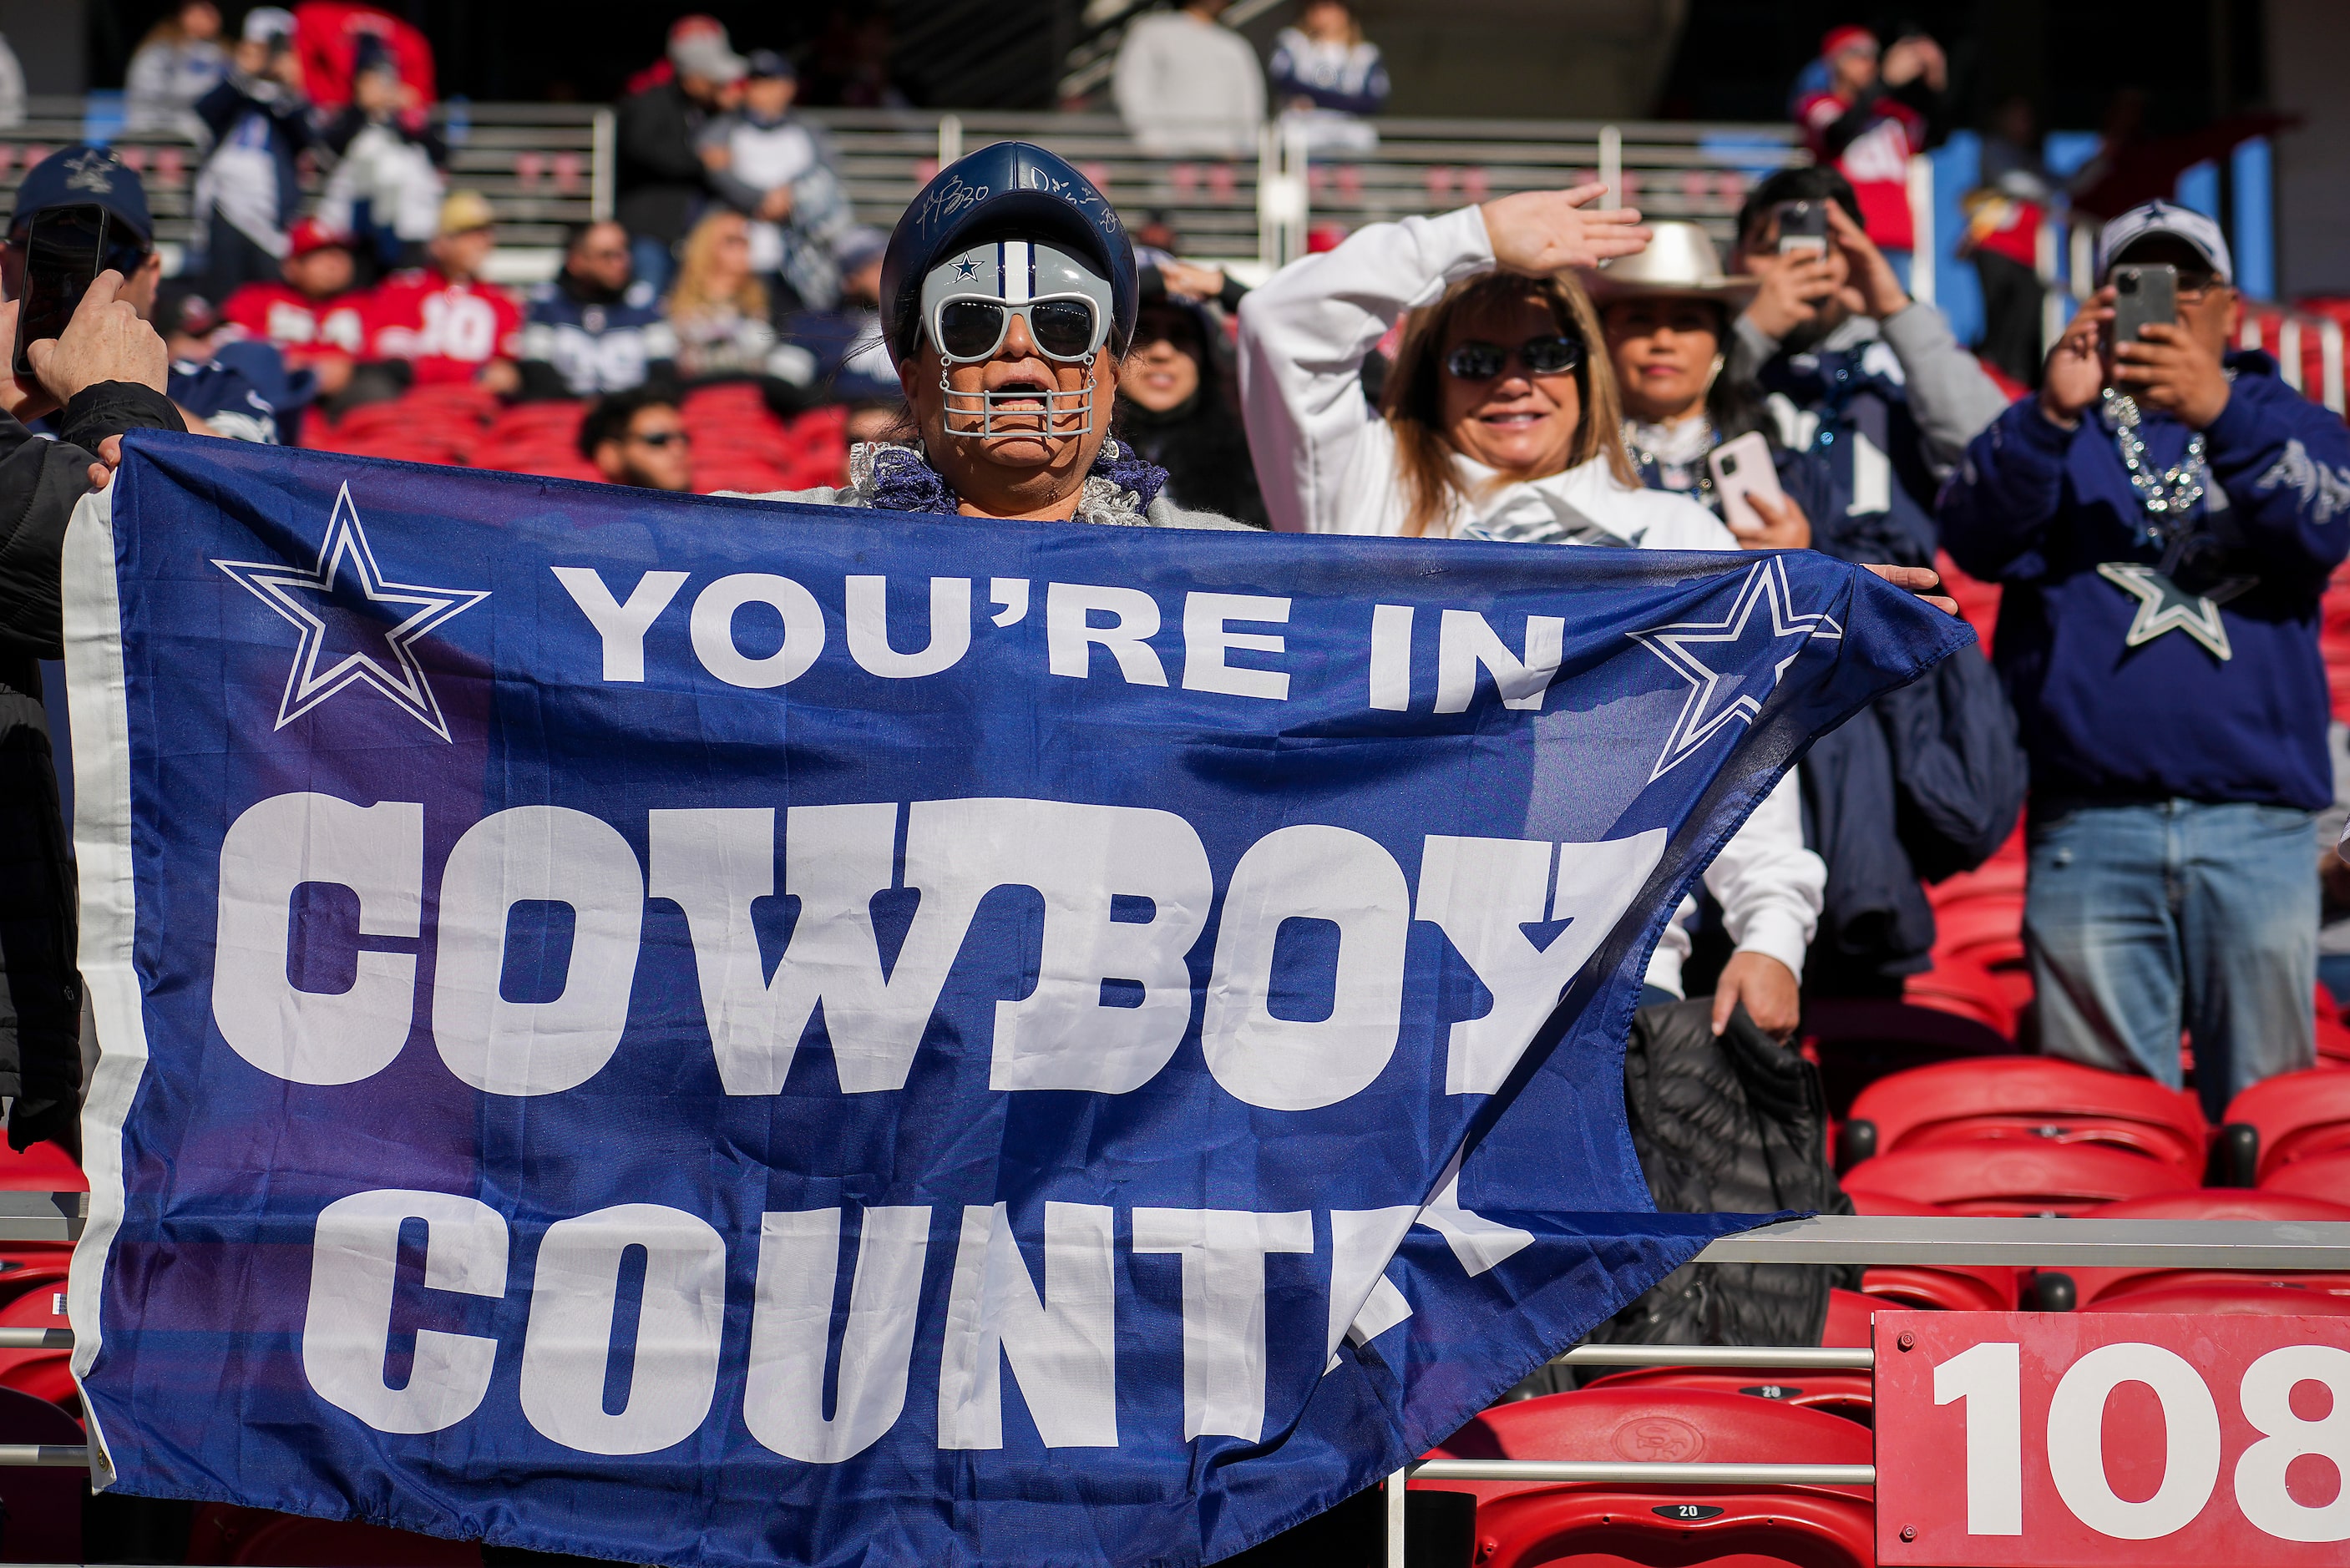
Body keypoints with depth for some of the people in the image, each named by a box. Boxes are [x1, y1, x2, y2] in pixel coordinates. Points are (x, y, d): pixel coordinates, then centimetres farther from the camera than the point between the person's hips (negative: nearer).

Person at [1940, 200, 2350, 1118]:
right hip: (2089, 832, 0)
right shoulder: (2054, 432, 16)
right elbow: (1974, 539, -4)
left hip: (2255, 826, 0)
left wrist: (2221, 413, -21)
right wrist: (2051, 415, -20)